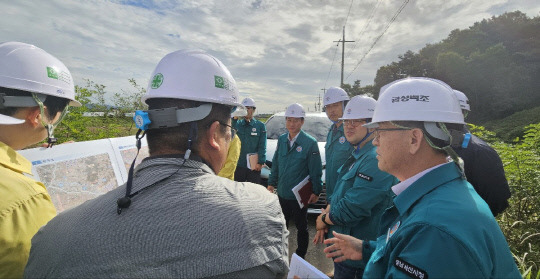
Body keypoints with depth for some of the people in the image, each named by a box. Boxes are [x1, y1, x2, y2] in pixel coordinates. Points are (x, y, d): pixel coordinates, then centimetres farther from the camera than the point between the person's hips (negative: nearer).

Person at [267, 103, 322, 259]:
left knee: (301, 228, 14)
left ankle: (300, 256, 34)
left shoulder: (310, 143, -15)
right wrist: (272, 183, 10)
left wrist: (316, 192, -10)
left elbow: (316, 171, -11)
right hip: (282, 193, 6)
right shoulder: (281, 139, 3)